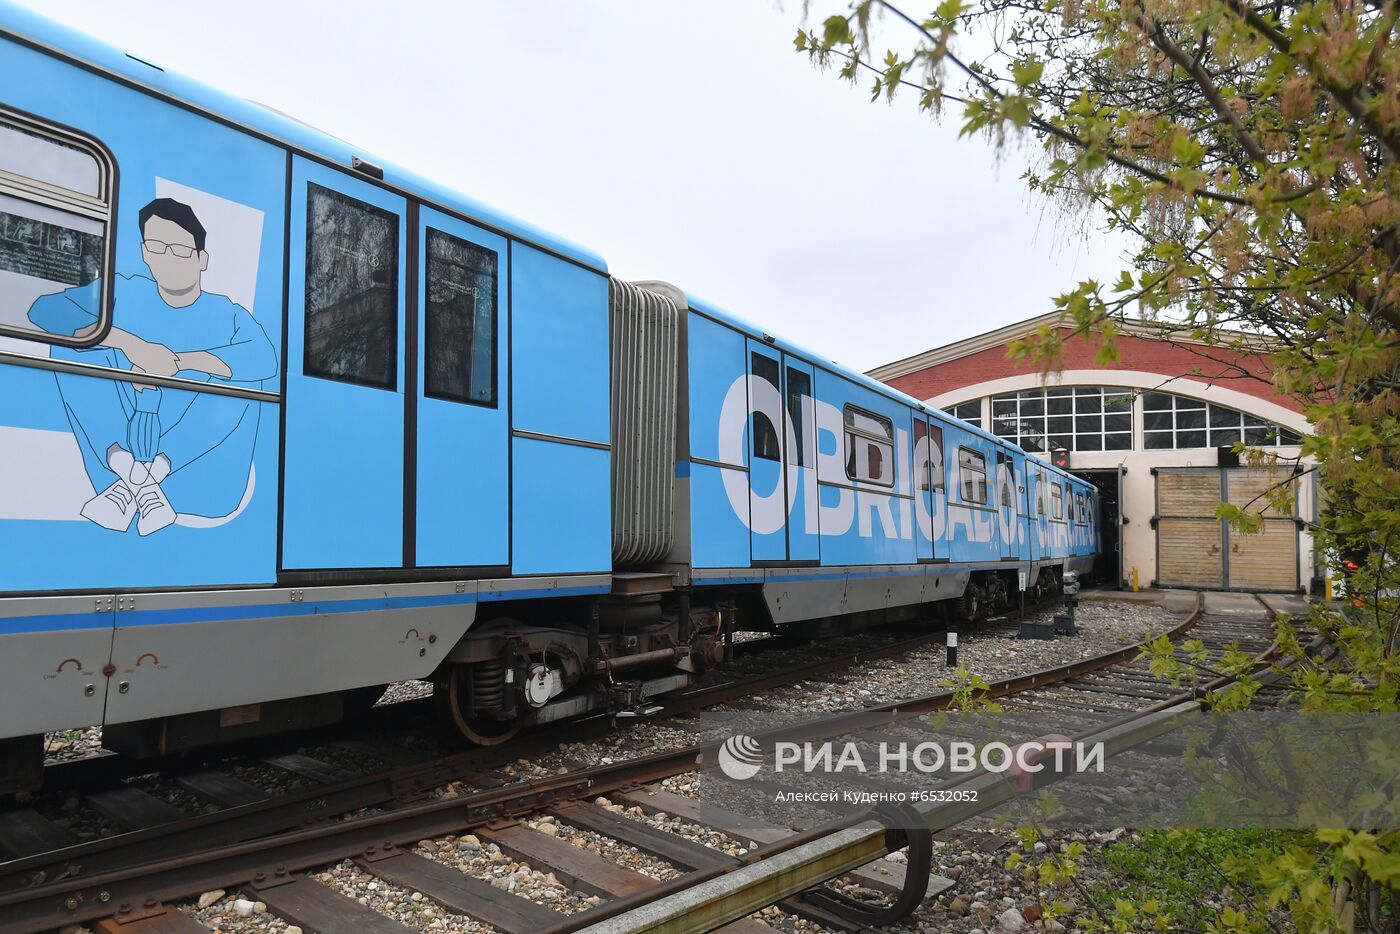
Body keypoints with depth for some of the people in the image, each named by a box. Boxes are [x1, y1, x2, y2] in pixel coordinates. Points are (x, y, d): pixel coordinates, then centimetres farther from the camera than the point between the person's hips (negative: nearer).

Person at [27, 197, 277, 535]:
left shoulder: (227, 315, -1)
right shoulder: (124, 293, 5)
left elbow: (265, 359, -23)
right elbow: (46, 310, -12)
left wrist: (178, 361, -32)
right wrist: (129, 343, -27)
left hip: (192, 458, -2)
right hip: (123, 440, 2)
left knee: (243, 378, -25)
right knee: (72, 346, -13)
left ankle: (129, 485, -22)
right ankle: (143, 485, -25)